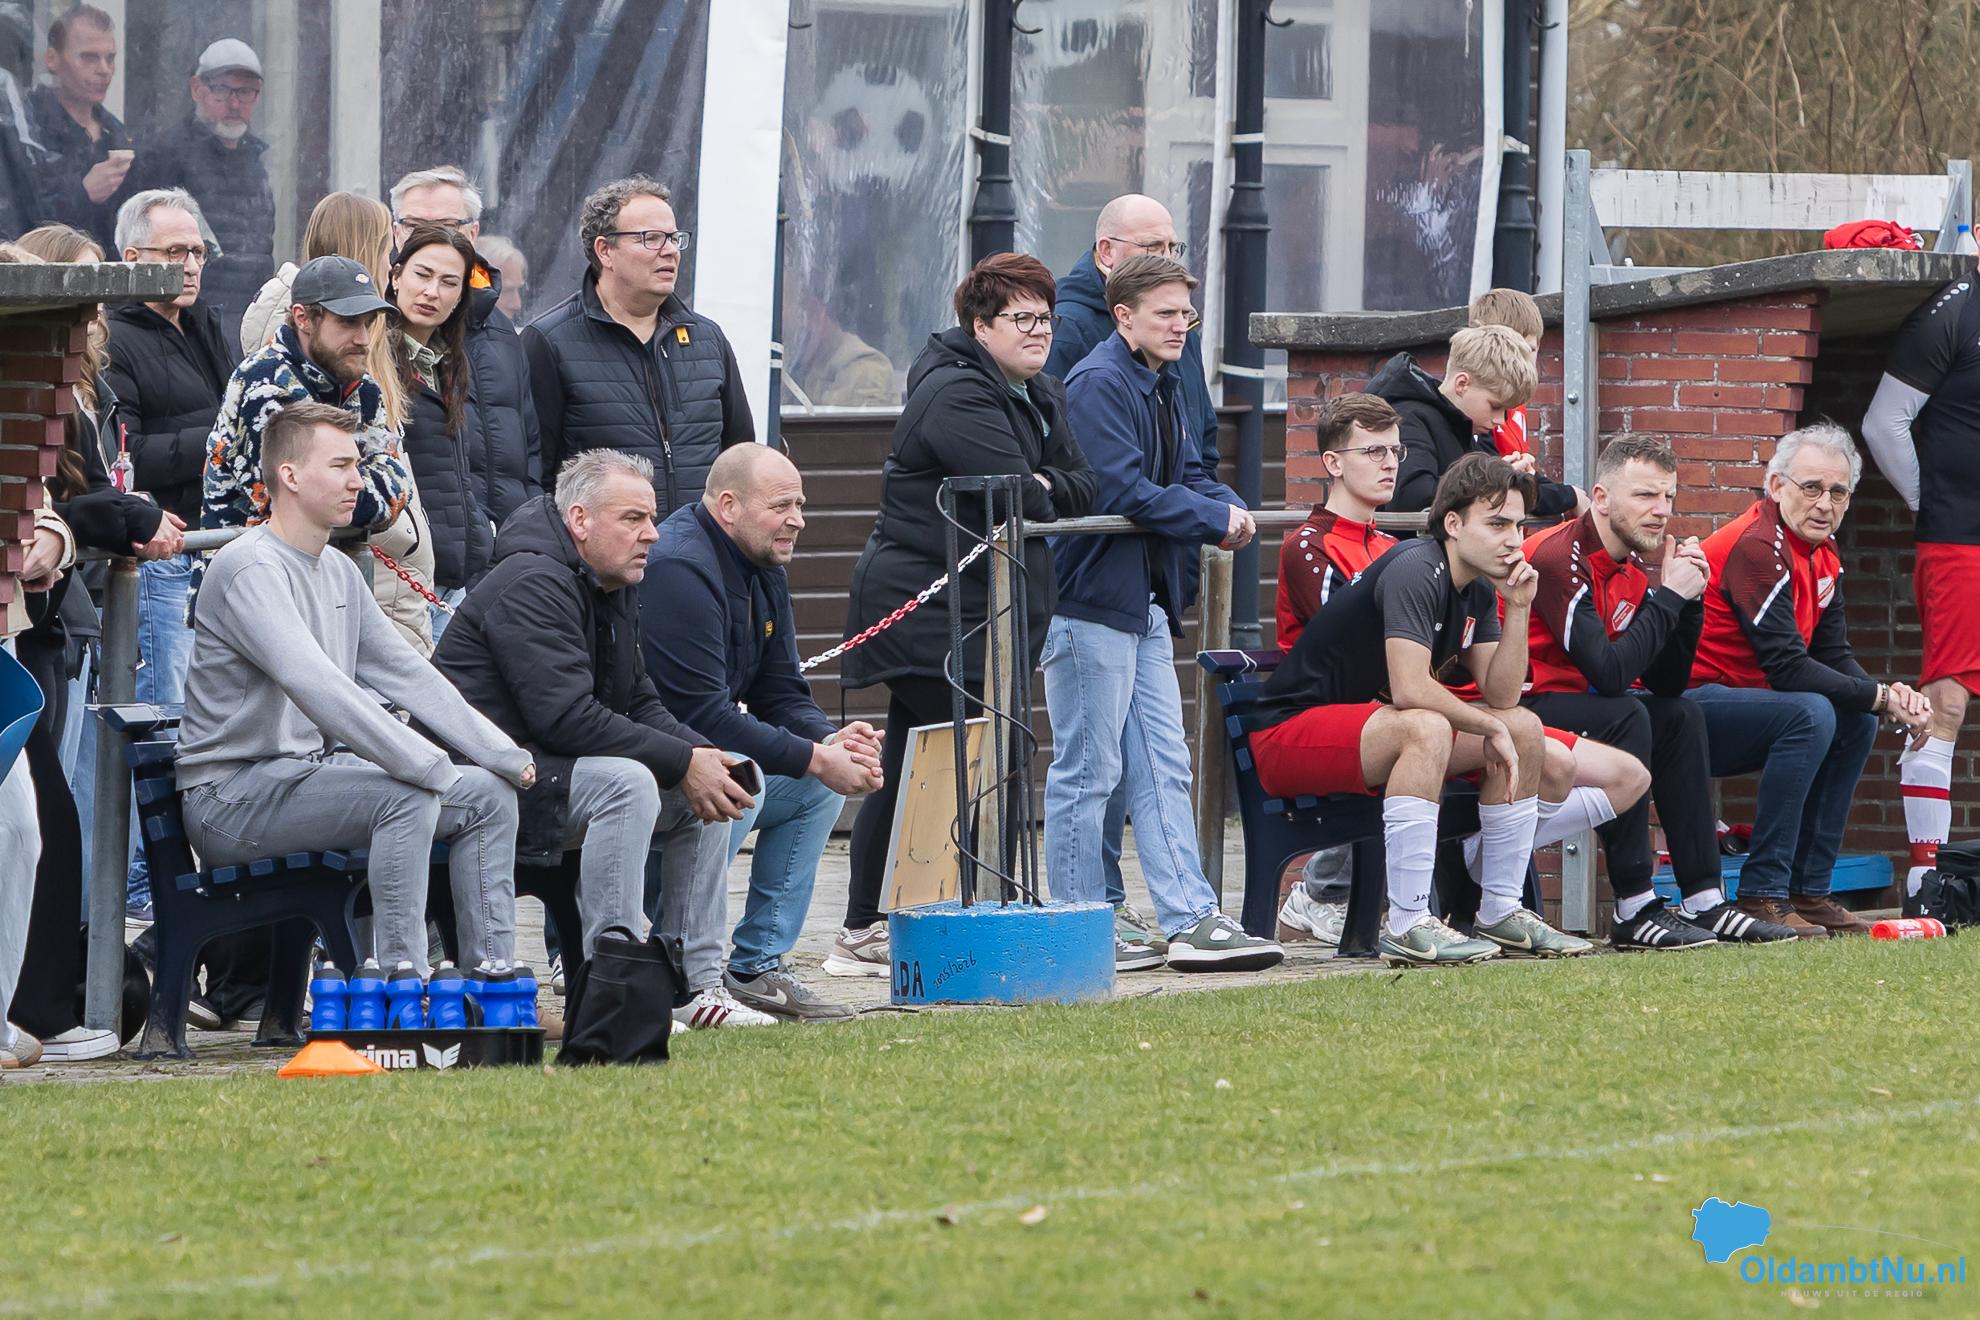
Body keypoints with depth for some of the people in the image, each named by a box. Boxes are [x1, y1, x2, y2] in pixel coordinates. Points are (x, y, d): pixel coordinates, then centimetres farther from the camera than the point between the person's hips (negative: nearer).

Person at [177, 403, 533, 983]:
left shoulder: (340, 572, 14)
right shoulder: (251, 570, -18)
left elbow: (408, 675, 13)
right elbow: (319, 689, -29)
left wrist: (505, 755, 2)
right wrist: (434, 771, -31)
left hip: (310, 771, 10)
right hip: (233, 798, -10)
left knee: (489, 794, 3)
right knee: (407, 796, -30)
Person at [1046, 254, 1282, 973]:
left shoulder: (1163, 387, 15)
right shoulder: (1098, 384, -15)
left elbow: (1187, 476, 19)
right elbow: (1121, 491, -22)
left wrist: (1230, 508, -3)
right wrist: (1215, 520, -15)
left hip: (1147, 604, 10)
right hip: (1091, 601, -10)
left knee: (1162, 767, 8)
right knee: (1087, 771, -3)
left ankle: (1192, 920, 8)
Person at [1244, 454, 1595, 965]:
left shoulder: (1478, 590, 7)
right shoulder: (1416, 572, -22)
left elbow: (1502, 696, 3)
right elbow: (1410, 689, -32)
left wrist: (1518, 611, -9)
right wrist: (1490, 727, -17)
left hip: (1366, 722, 10)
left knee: (1526, 728, 6)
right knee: (1425, 728, -37)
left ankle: (1500, 912, 8)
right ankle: (1407, 927, -37)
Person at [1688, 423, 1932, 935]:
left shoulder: (1824, 559, 11)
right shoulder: (1756, 548, -20)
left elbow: (1834, 657, 9)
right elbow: (1787, 667, -25)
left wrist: (1888, 695, -11)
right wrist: (1879, 697, -19)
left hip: (1733, 707, 10)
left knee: (1855, 722, 6)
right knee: (1811, 715, -28)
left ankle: (1807, 889, 6)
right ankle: (1762, 895, -24)